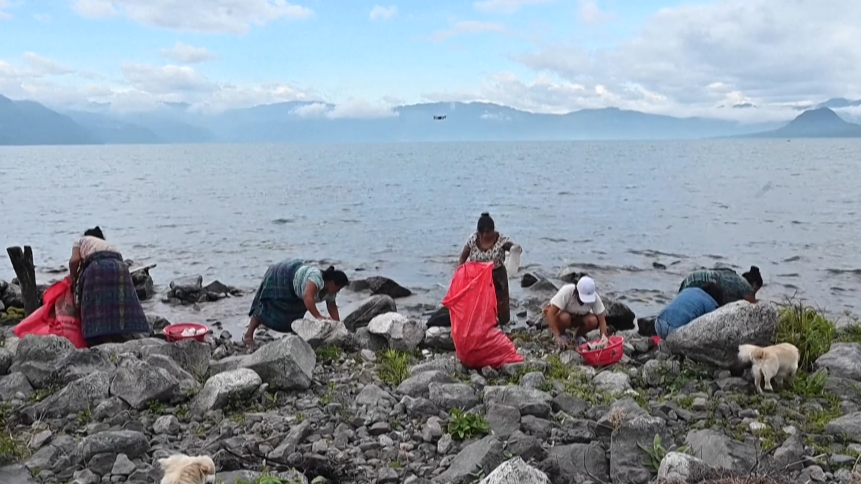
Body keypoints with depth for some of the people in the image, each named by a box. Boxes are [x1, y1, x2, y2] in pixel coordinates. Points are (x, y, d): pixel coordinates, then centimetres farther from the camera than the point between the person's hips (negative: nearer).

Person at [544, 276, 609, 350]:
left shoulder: (595, 297, -25)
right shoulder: (567, 291, -36)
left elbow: (601, 319, -19)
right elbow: (550, 314, -36)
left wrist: (604, 335, -38)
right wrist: (558, 337, -40)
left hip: (579, 317, 3)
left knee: (593, 321, -28)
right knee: (564, 317, -37)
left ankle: (579, 335, 4)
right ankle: (562, 335, -4)